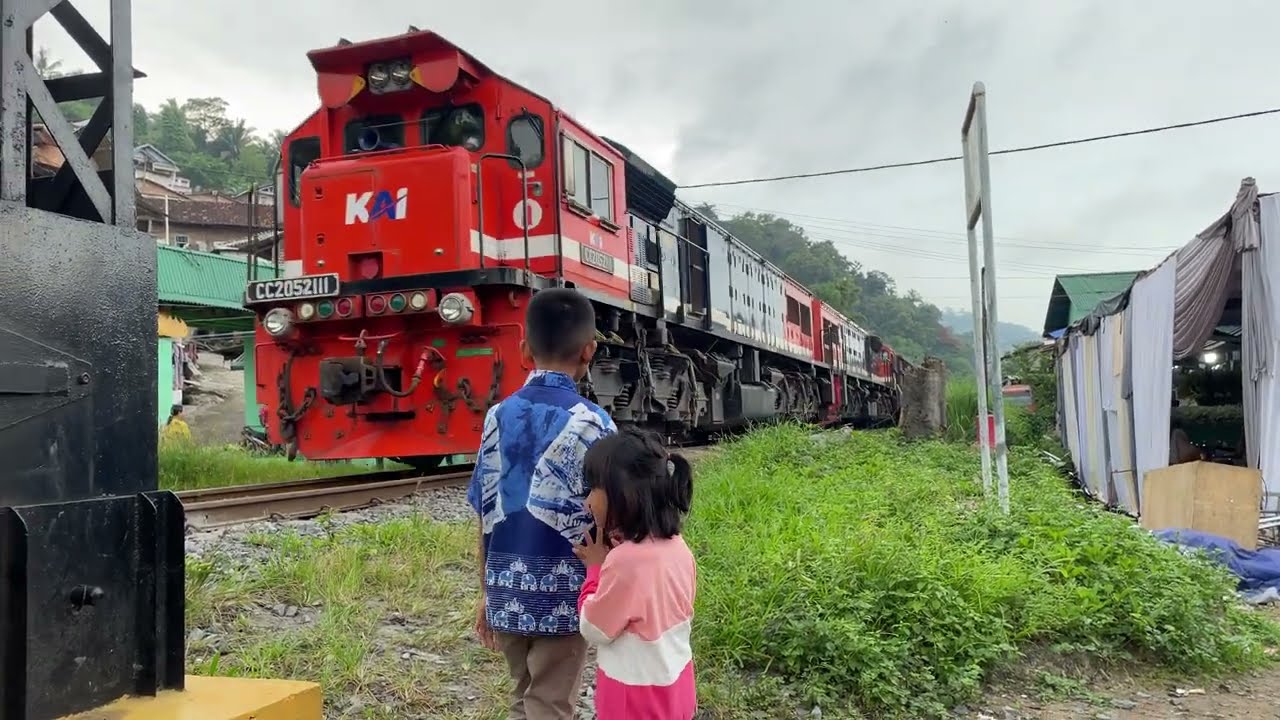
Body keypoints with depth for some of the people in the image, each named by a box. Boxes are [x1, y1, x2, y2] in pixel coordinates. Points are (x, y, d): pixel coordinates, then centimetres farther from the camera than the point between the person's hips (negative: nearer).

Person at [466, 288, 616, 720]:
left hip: (507, 596, 5)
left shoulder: (498, 417, 1)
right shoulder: (591, 423, -12)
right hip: (564, 598, -5)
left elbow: (485, 518, 4)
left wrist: (487, 593, 15)